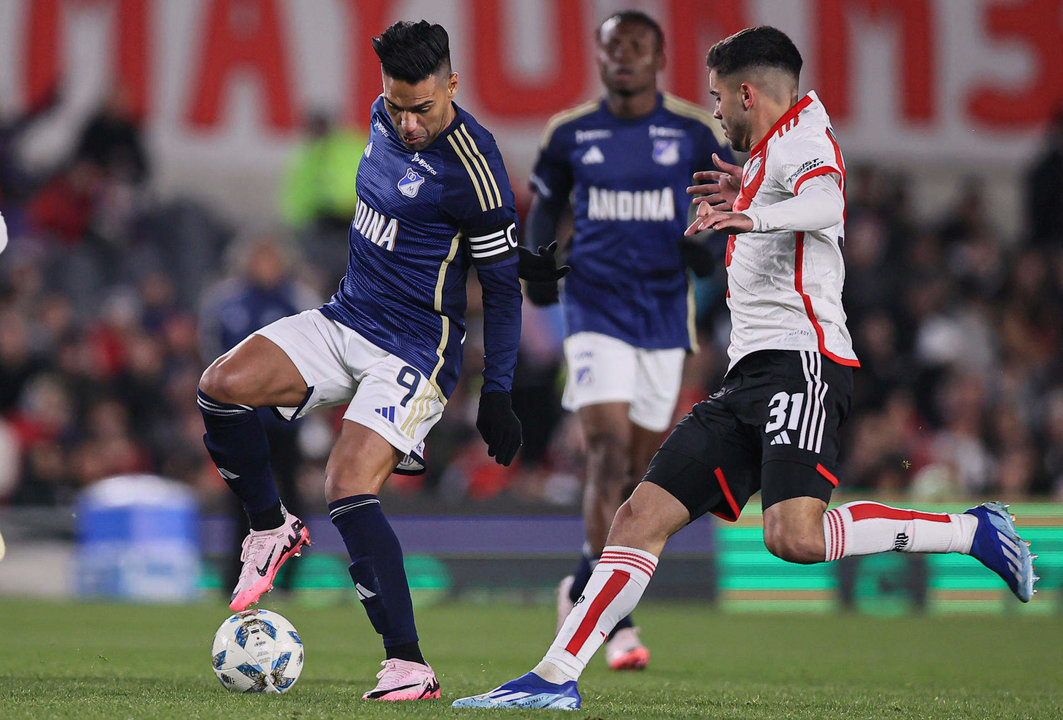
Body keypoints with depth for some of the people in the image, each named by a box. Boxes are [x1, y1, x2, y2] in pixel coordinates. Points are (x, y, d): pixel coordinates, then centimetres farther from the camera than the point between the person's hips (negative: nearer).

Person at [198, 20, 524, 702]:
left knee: (348, 488, -21)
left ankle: (409, 665, -17)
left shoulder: (472, 169, -19)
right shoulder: (385, 119, 3)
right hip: (344, 319, 7)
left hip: (414, 351, -7)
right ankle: (271, 529, 7)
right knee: (221, 386, -15)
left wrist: (498, 395, -9)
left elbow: (503, 286, -11)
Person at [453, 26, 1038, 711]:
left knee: (795, 537, -29)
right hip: (749, 375, 10)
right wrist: (745, 197, 38)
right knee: (641, 517, -1)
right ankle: (555, 680, -3)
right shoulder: (769, 158, 26)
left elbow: (825, 202, -27)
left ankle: (974, 531, -14)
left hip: (802, 359, -10)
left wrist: (753, 217, -44)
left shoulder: (799, 134, -3)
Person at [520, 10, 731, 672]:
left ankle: (586, 589, 26)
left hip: (664, 312, 2)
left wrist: (713, 246, -12)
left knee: (641, 469, 7)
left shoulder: (695, 133, 1)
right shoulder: (571, 134, 3)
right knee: (609, 450, -17)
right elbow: (545, 203, 17)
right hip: (596, 310, -2)